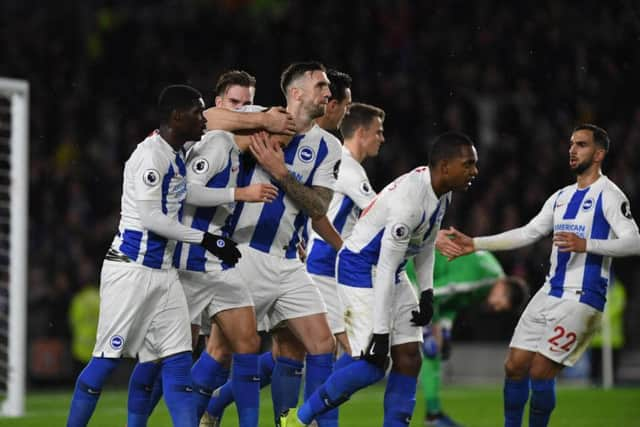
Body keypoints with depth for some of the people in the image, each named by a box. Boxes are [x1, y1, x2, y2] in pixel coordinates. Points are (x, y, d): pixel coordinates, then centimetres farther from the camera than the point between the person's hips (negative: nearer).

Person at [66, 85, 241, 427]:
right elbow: (151, 218, -19)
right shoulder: (151, 154, -14)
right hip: (131, 268, -9)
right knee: (108, 358, -4)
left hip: (163, 271, 9)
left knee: (177, 359, 1)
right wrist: (205, 239, -14)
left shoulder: (176, 154, 13)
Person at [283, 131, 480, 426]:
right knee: (374, 364, -14)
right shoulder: (409, 200, -30)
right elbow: (385, 268, -29)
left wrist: (427, 293, 6)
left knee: (409, 358, 1)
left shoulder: (441, 192, -1)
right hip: (360, 271, -10)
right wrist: (381, 331, -28)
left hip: (392, 276, 10)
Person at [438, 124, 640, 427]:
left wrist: (586, 245, -30)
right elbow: (527, 234, 20)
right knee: (515, 366, 5)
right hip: (549, 294, 8)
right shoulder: (561, 197, 17)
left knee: (540, 372, -11)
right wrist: (474, 244, 14)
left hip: (581, 299, -8)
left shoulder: (608, 195, -7)